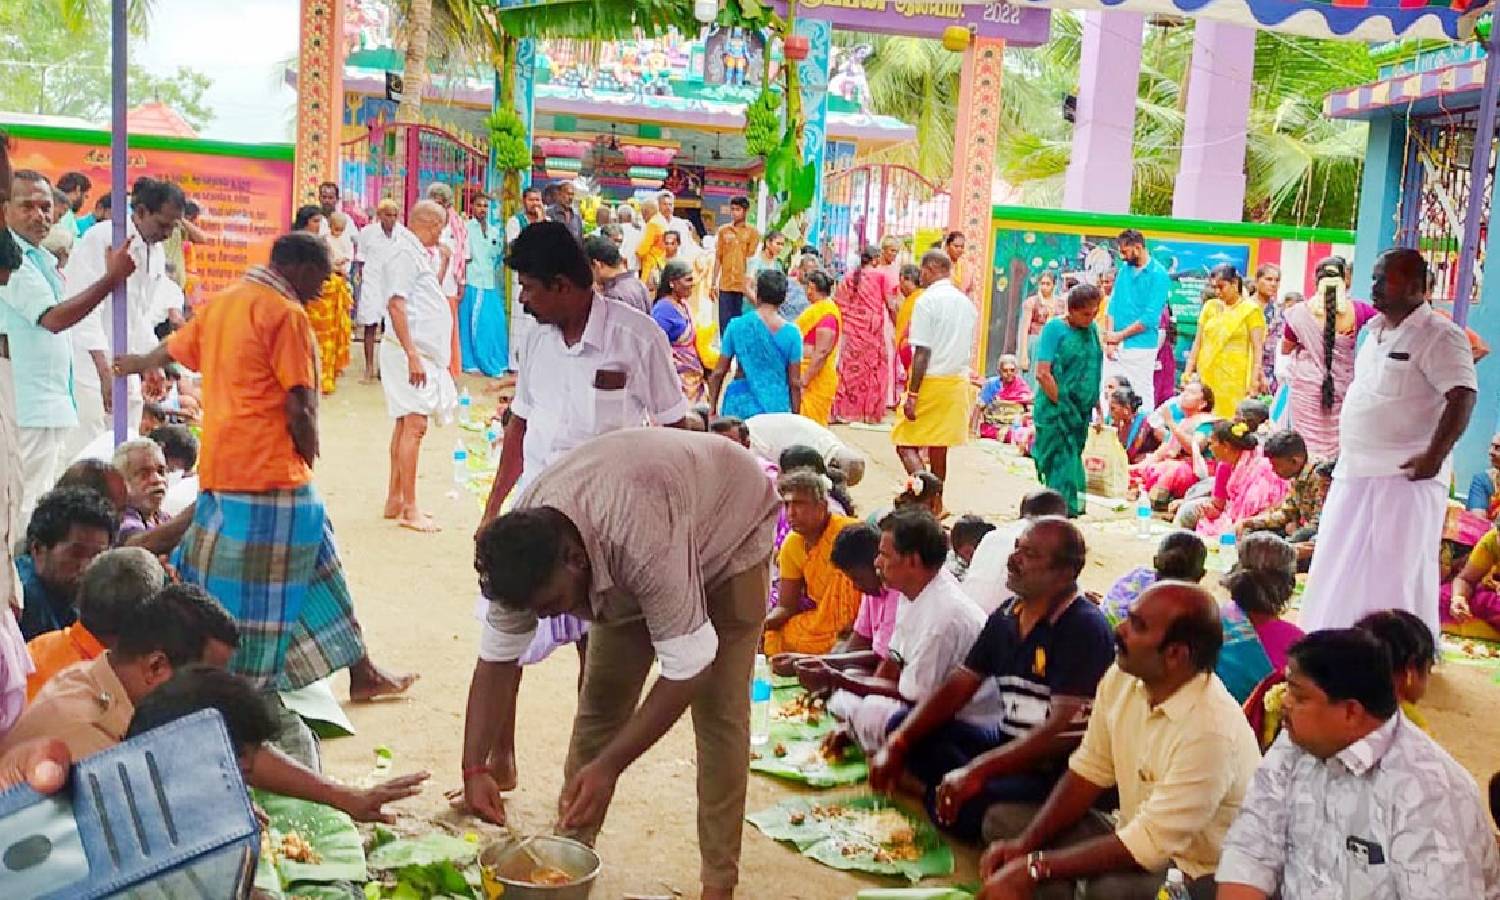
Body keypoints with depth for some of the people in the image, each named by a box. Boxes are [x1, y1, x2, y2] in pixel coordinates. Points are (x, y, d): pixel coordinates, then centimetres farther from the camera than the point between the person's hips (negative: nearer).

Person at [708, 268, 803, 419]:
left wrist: (712, 409, 10)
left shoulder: (737, 326, -3)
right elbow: (795, 383, -1)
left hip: (741, 407, 0)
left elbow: (718, 373, 0)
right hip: (777, 409, 0)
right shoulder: (792, 333, -4)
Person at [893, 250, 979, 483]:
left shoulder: (927, 300, -10)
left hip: (931, 381, -7)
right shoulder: (966, 303, 12)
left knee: (906, 444, -2)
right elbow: (969, 348, 15)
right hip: (959, 383, 7)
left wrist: (912, 395, -15)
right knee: (939, 449, 11)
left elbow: (922, 353, -15)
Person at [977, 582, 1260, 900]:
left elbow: (1148, 844, -28)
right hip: (1136, 838, 8)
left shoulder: (1211, 731, -31)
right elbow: (1090, 771, 2)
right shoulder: (1121, 678, -7)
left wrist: (1034, 866, -25)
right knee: (1003, 820, 1)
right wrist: (1025, 844, -10)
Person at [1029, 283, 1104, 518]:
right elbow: (1042, 374, -14)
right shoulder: (1055, 329, -9)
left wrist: (1096, 407, 14)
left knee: (1073, 461, 11)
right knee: (1061, 465, -7)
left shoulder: (1092, 329, 10)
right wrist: (1062, 405, -14)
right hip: (1055, 413, -6)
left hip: (1081, 412, 6)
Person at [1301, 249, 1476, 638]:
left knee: (1393, 576, -6)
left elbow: (1463, 396, -20)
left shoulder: (1439, 336, -11)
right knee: (1340, 572, 14)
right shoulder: (1374, 331, 15)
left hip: (1405, 476, -9)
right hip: (1357, 474, 9)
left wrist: (1435, 455, -25)